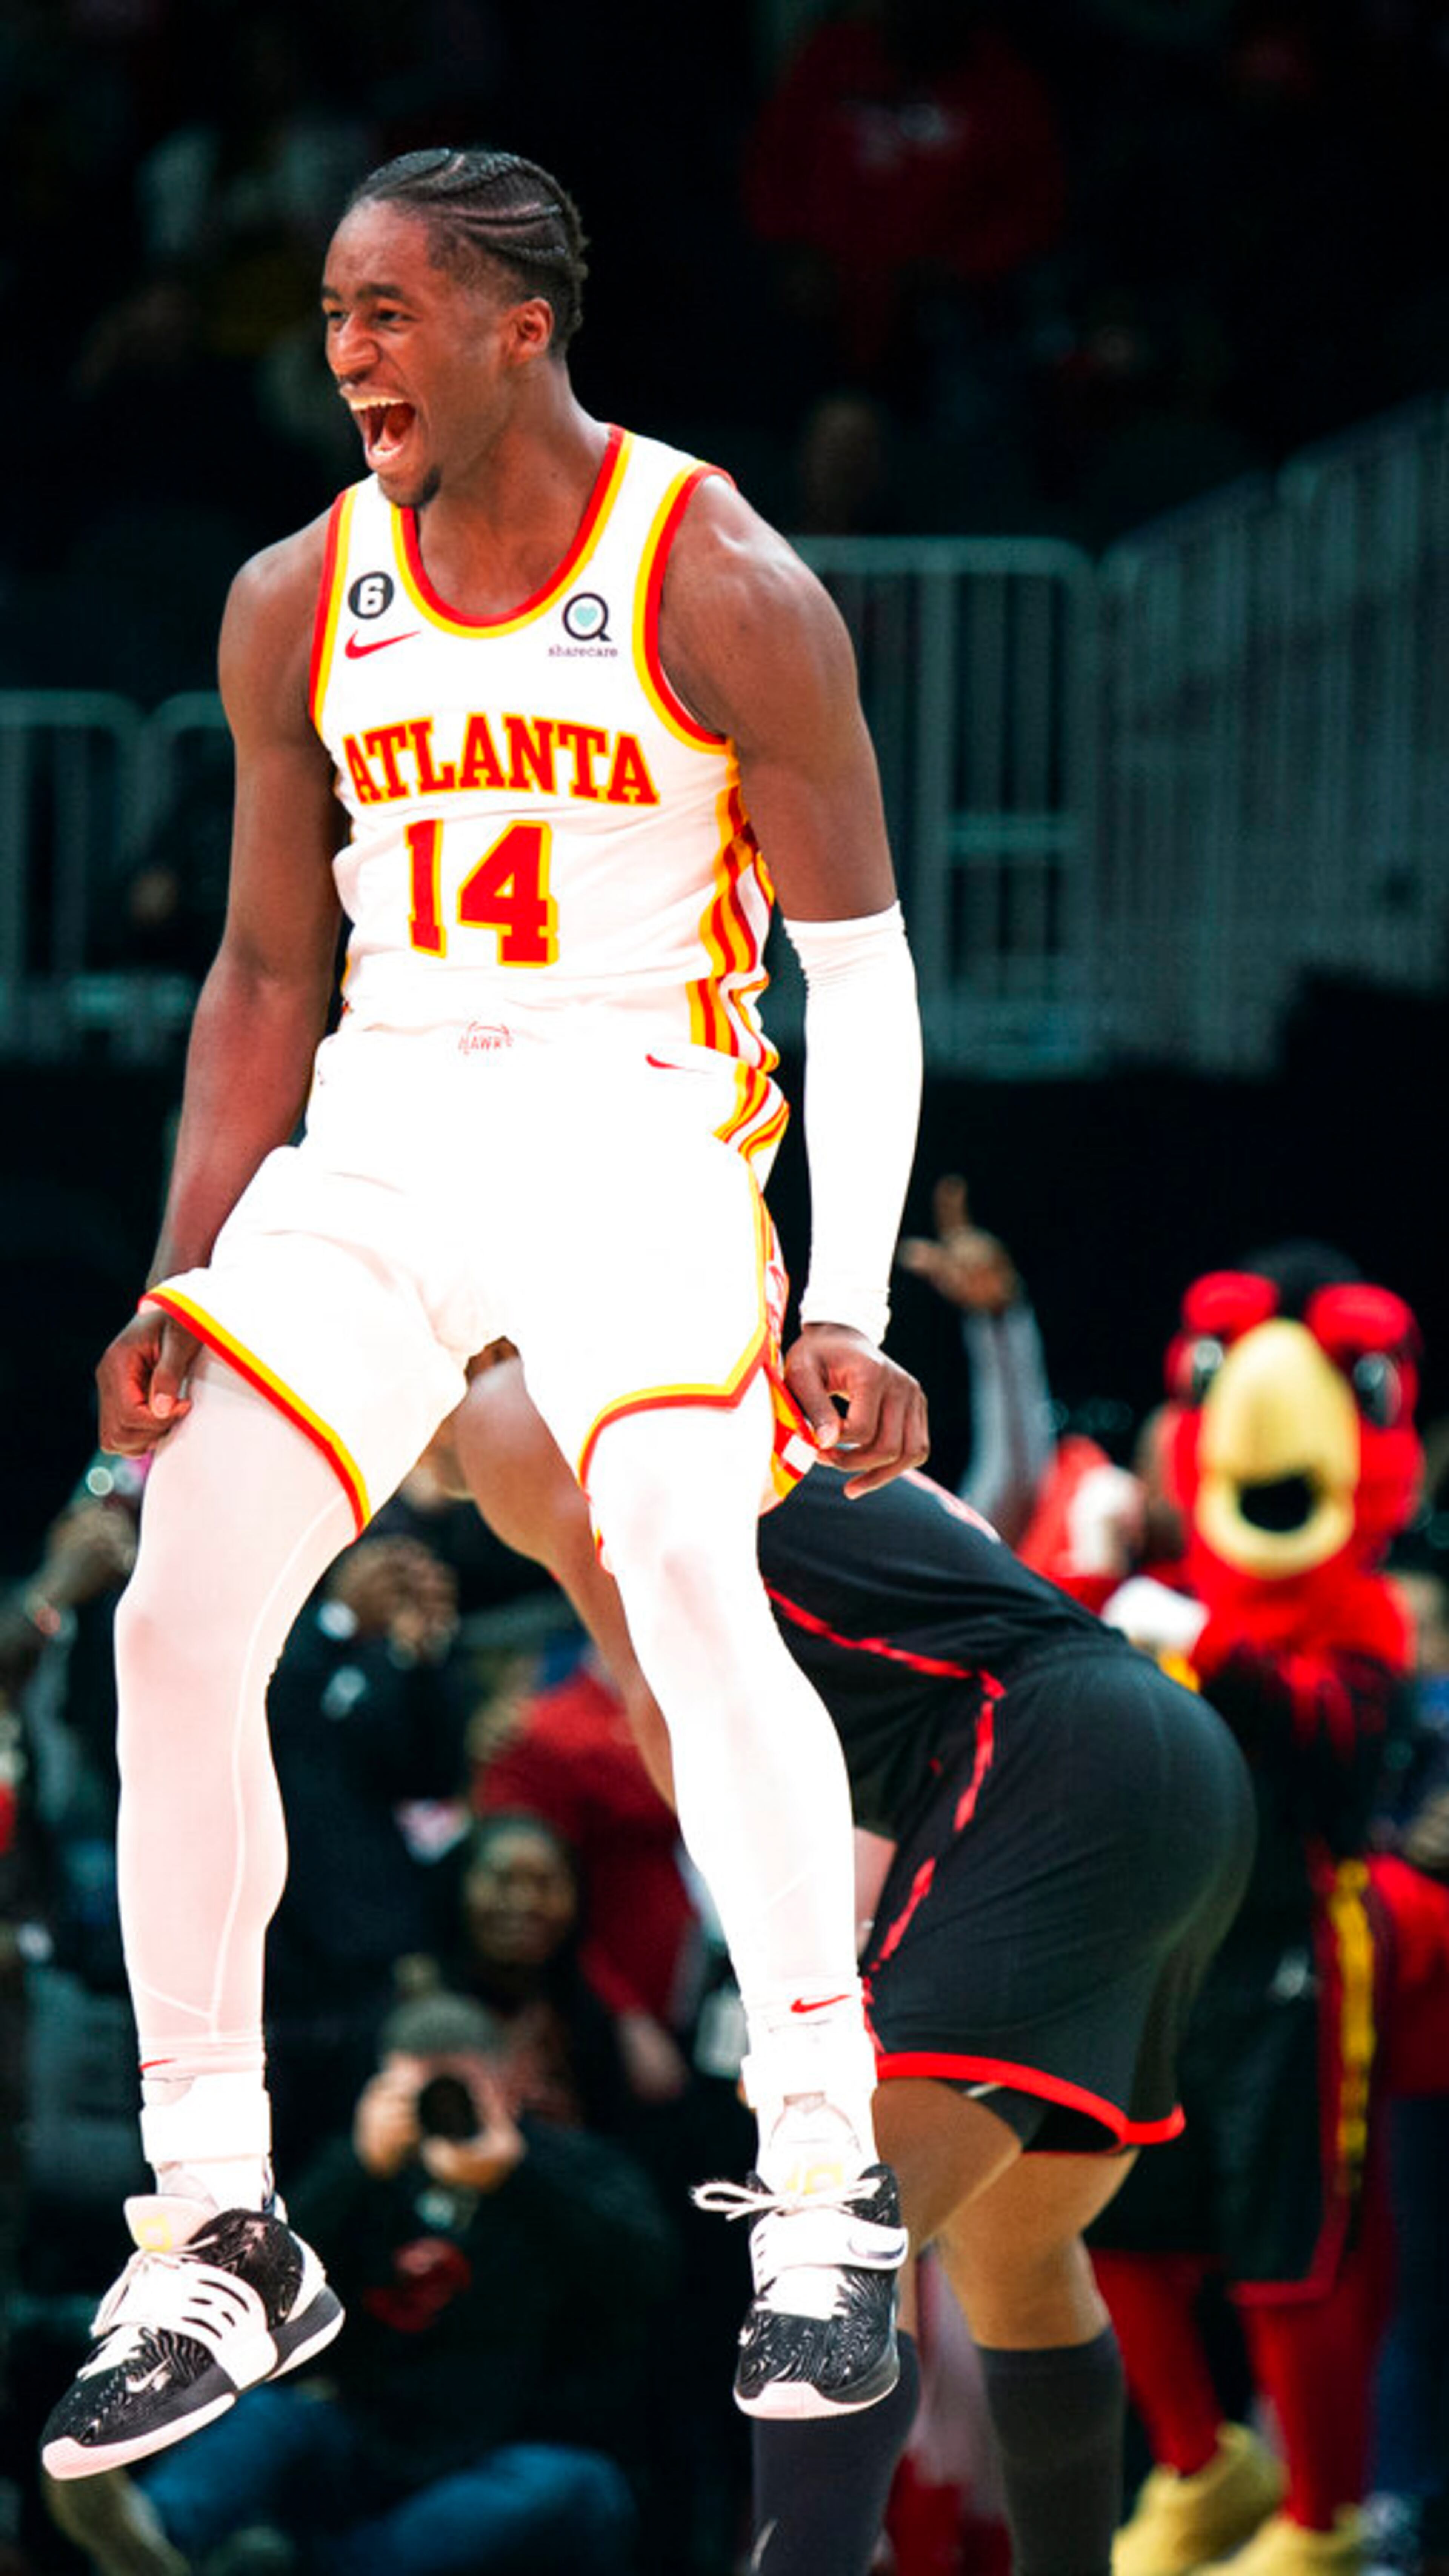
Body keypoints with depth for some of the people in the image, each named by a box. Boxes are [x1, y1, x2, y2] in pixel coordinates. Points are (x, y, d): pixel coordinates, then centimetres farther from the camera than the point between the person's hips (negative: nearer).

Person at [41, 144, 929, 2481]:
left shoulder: (724, 593, -9)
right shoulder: (301, 606, 5)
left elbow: (861, 967, -6)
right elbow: (271, 971, 14)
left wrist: (848, 1305, -15)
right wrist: (189, 1281, 4)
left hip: (637, 1123, -5)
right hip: (380, 1134, 5)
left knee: (694, 1585, -29)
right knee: (178, 1626, -7)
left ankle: (832, 2194, -21)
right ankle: (216, 2241, 4)